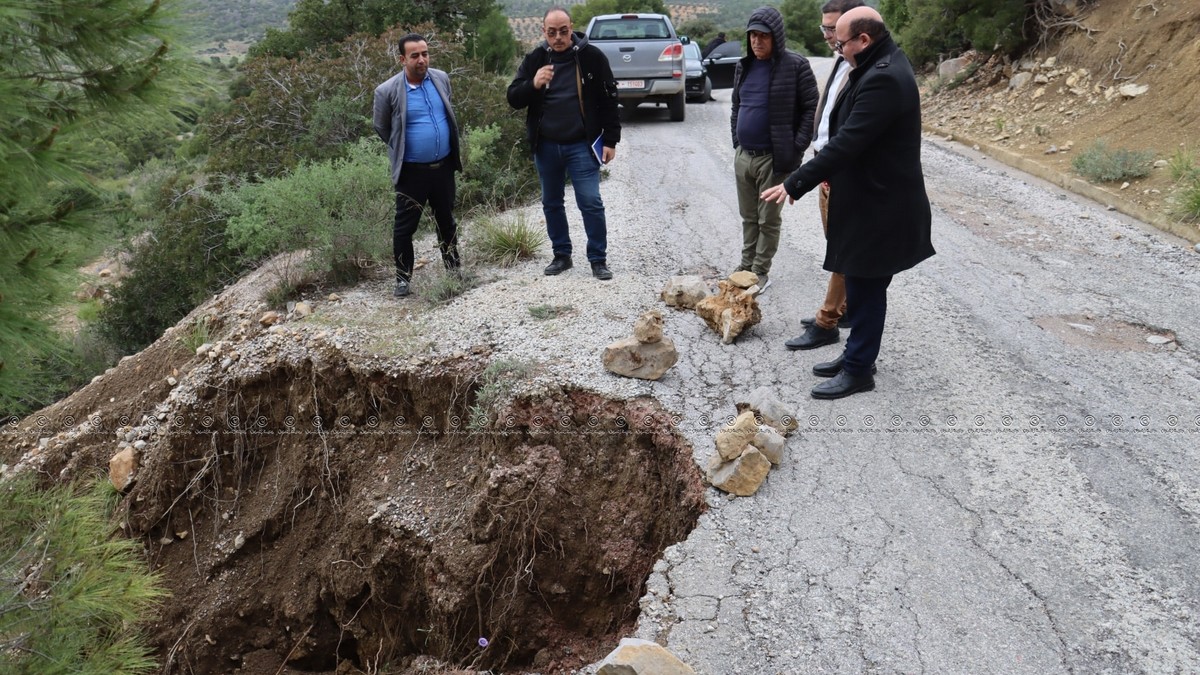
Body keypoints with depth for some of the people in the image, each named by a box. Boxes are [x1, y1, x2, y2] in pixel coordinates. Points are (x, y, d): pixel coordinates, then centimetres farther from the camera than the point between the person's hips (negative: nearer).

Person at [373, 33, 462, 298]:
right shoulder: (387, 91, -14)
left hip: (444, 166, 4)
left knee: (447, 221, 18)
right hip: (412, 171, -4)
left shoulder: (441, 78, 0)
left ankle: (453, 268, 33)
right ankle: (403, 278, 16)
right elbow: (381, 128, 2)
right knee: (404, 226, 3)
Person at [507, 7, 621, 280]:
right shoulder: (534, 59, 3)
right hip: (545, 146, 4)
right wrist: (533, 84, -18)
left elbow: (609, 101, -1)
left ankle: (598, 260, 4)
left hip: (581, 145, -4)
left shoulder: (591, 56, -4)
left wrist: (610, 140, -5)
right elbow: (513, 99, 2)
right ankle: (562, 255, 25)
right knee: (551, 203, 12)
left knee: (590, 203, -6)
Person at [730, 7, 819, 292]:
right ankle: (746, 265, 28)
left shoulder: (796, 66, -9)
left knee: (769, 220, 4)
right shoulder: (744, 66, 9)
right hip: (742, 156, 6)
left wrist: (796, 148, -14)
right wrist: (736, 141, 11)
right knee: (748, 217, 16)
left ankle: (761, 271, 15)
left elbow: (812, 109, -9)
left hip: (774, 159, -6)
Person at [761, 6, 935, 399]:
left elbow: (846, 143, -28)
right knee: (860, 285, 18)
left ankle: (859, 370, 12)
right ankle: (856, 356, 30)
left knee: (866, 288, 0)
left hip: (878, 207, -10)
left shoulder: (883, 79, -23)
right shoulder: (881, 68, 10)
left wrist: (794, 185, -25)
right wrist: (833, 175, 13)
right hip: (869, 198, 10)